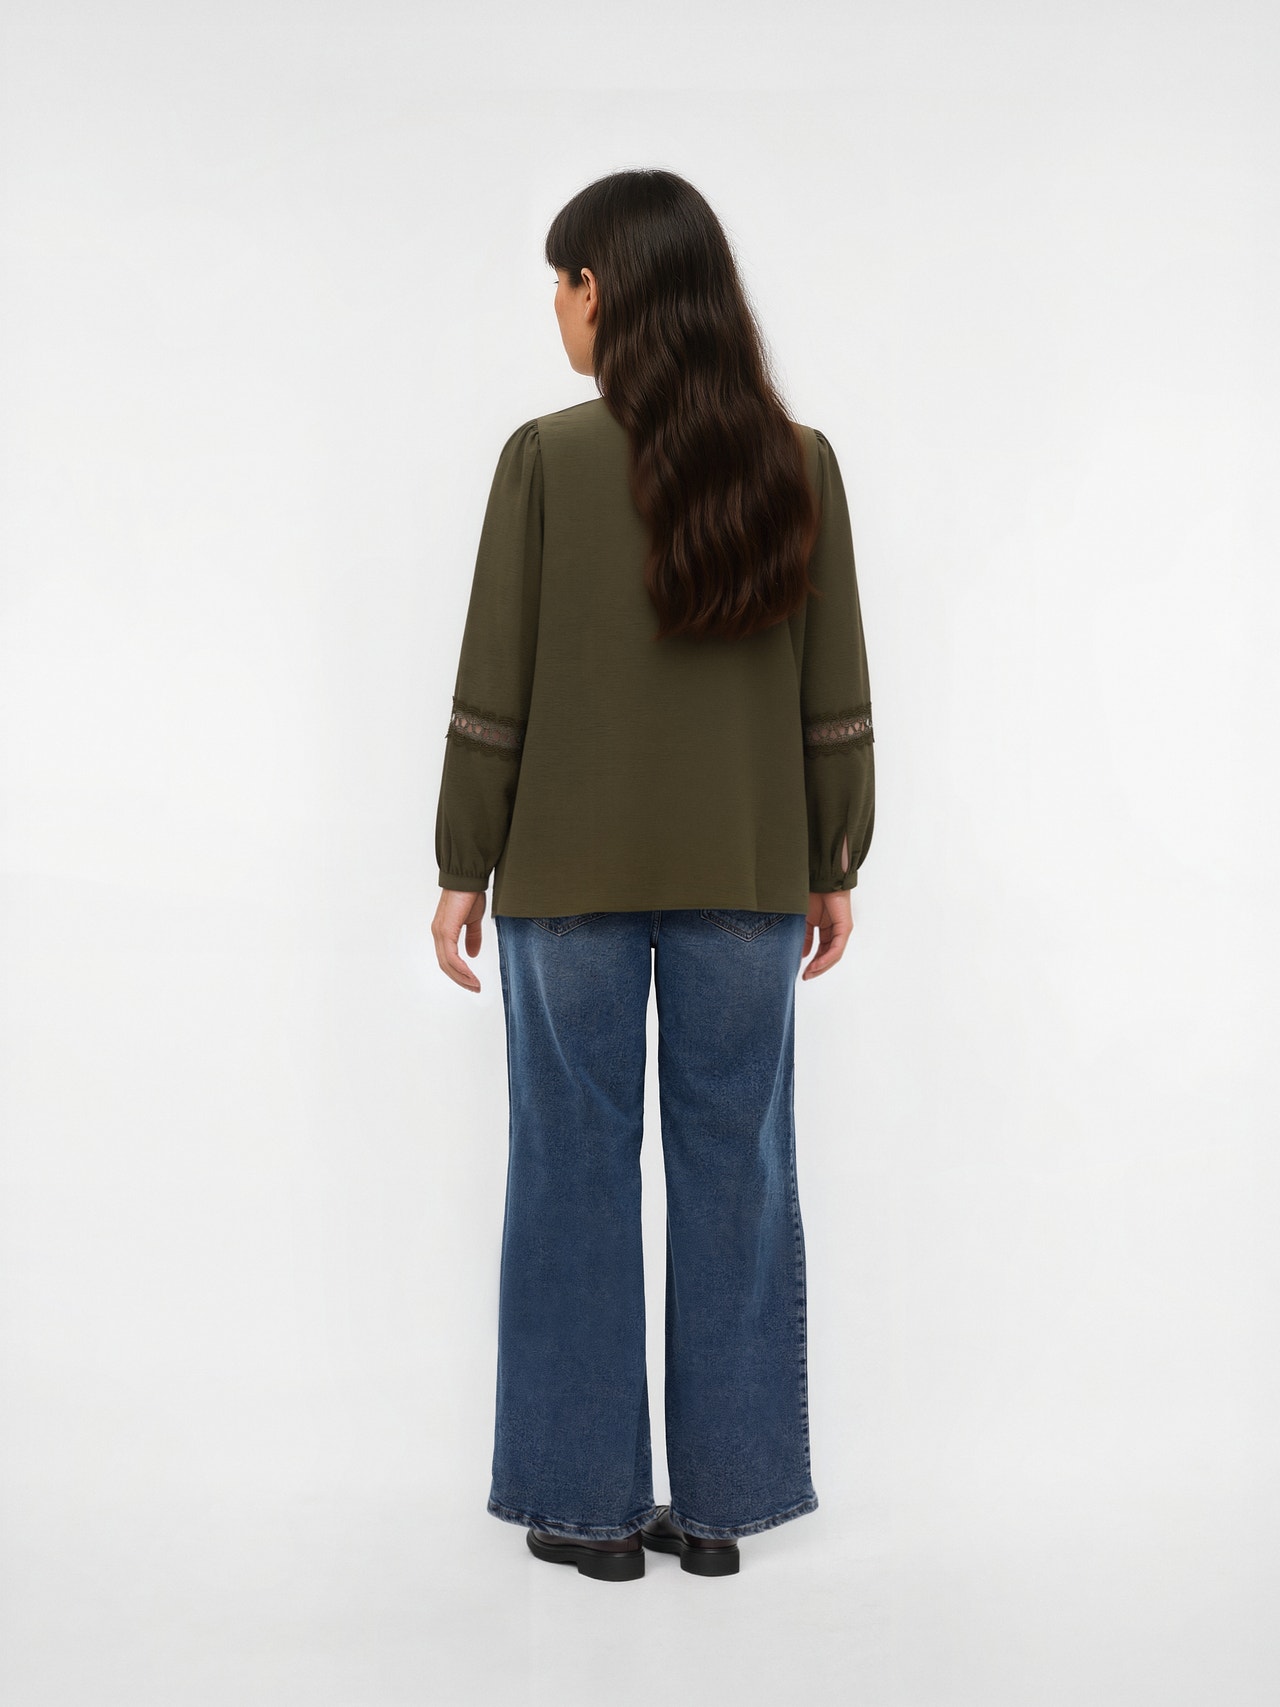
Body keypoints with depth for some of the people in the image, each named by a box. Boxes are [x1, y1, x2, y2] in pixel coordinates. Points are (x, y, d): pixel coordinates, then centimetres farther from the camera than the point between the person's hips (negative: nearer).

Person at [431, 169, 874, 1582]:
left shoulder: (547, 458, -8)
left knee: (577, 1172, 8)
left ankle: (591, 1504, 17)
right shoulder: (797, 463, 0)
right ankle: (722, 1502, 19)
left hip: (570, 870, -2)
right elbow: (835, 694, 2)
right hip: (747, 873, 3)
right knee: (735, 1170, 10)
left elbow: (493, 690, -7)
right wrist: (836, 864, 11)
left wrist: (462, 868, 2)